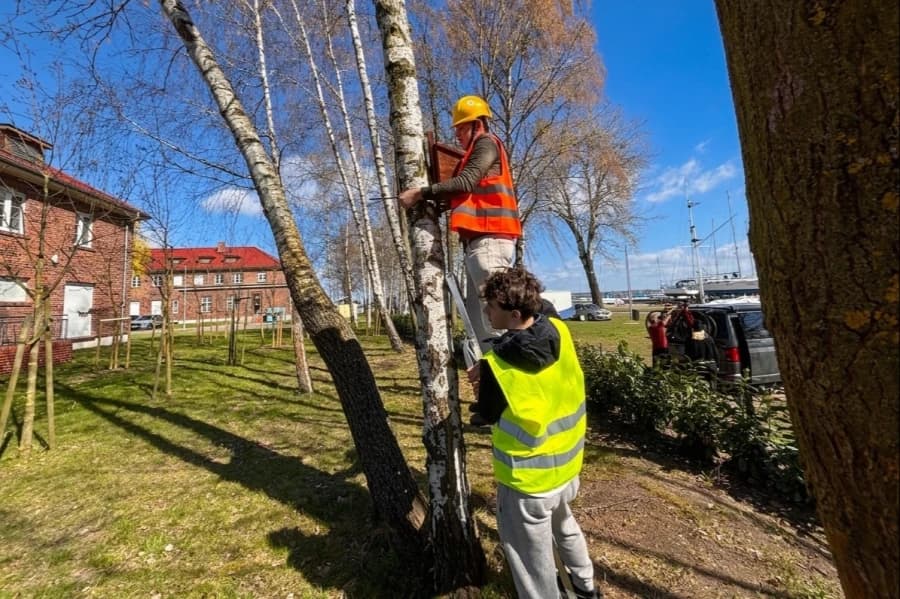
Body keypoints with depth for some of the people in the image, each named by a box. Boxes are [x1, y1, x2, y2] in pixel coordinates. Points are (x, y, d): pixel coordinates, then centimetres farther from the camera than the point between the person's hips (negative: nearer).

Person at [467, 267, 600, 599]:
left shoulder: (499, 365, -30)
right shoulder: (559, 332, -14)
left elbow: (485, 416, -13)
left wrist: (482, 392, 5)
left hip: (528, 477, -7)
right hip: (567, 461, 8)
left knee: (532, 555, 18)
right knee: (563, 523, 35)